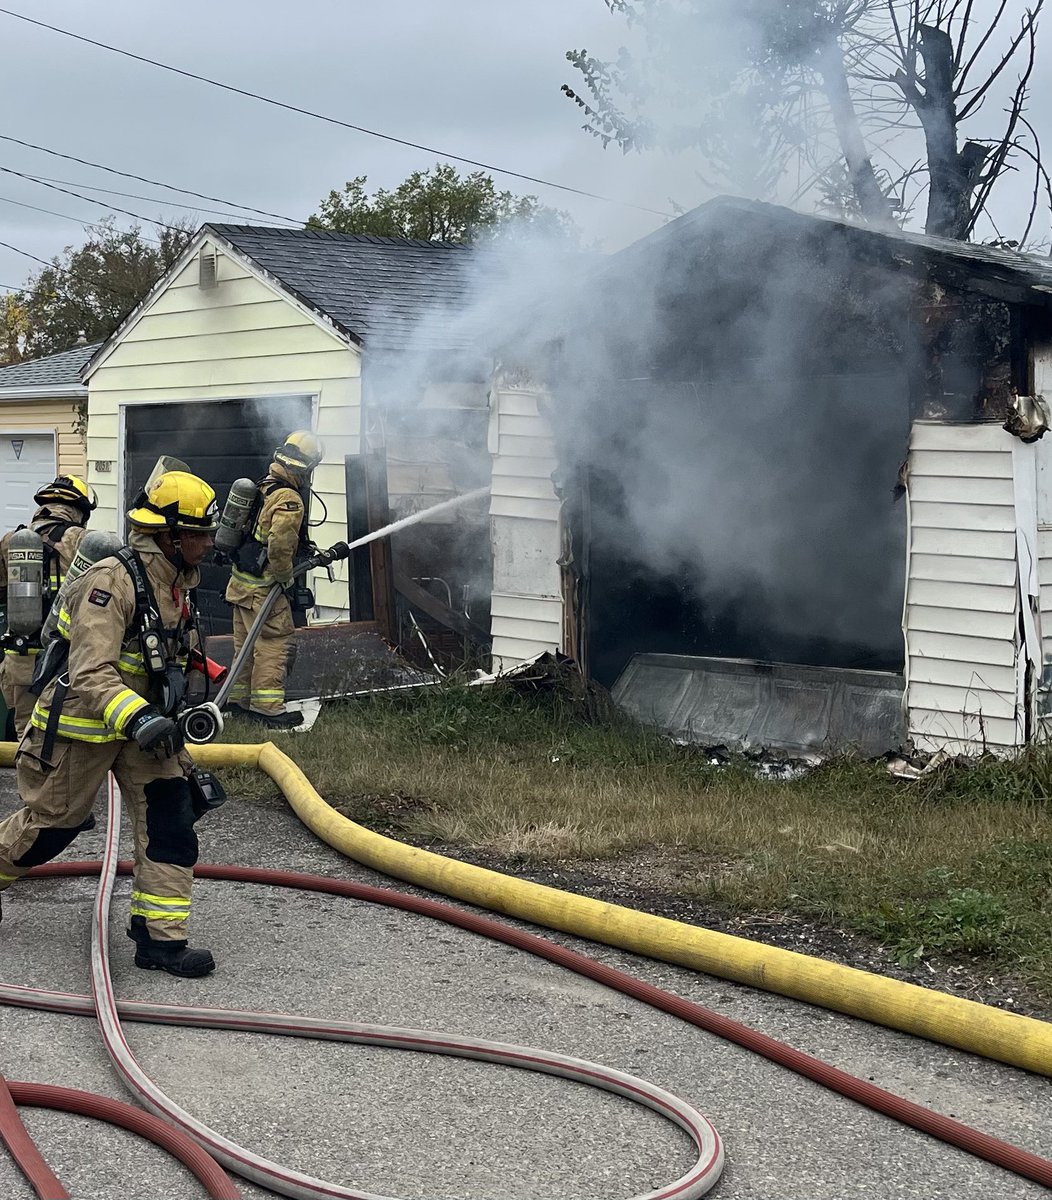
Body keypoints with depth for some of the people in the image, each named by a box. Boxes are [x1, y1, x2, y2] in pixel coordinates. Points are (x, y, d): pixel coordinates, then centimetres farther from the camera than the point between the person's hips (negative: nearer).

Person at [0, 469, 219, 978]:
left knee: (170, 817, -4)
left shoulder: (174, 583, 4)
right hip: (81, 723, -7)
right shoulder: (111, 580, -25)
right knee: (52, 821, 8)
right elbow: (91, 672, -33)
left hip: (143, 718, 8)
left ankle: (161, 938, 0)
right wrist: (136, 719, -44)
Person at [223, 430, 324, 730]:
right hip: (262, 586, -10)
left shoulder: (265, 487, 10)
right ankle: (268, 708, -2)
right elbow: (280, 546, -30)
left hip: (241, 581, 10)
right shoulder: (289, 500, -21)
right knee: (273, 643, -3)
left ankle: (239, 697, 28)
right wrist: (286, 576, -13)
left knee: (246, 643, 18)